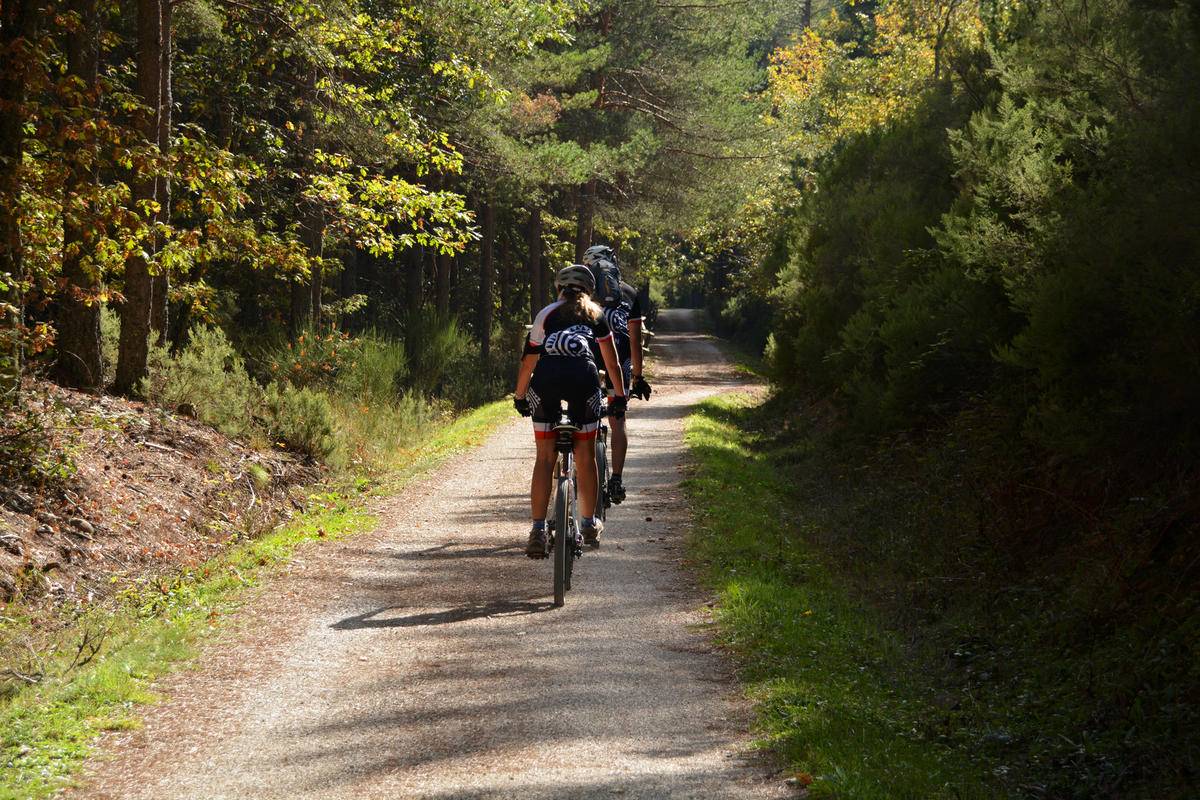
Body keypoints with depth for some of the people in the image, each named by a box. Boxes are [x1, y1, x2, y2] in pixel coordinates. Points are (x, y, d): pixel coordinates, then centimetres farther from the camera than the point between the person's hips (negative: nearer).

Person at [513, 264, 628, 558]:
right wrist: (620, 396, 44)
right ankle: (589, 525, 24)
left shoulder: (546, 314, 26)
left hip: (545, 379, 0)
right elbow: (612, 363, 31)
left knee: (545, 456, 8)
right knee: (585, 455, 15)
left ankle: (538, 530, 1)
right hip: (583, 377, 0)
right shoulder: (595, 314, 27)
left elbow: (528, 361, 24)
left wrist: (519, 397, 36)